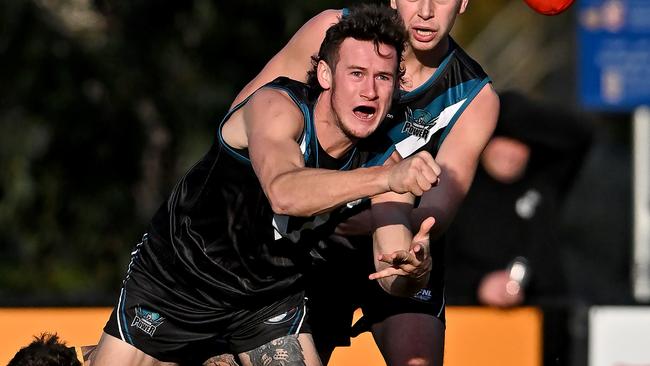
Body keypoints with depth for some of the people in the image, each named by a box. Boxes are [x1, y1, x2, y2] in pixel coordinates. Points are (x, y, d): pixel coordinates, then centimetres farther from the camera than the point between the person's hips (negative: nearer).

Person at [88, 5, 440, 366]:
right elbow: (284, 193, -48)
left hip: (272, 300, 4)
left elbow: (392, 279, -21)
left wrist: (413, 271, -46)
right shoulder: (275, 106, -27)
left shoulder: (382, 162, -15)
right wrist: (386, 177, -59)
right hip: (176, 279, -3)